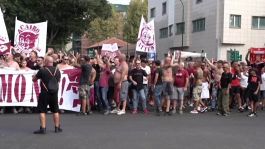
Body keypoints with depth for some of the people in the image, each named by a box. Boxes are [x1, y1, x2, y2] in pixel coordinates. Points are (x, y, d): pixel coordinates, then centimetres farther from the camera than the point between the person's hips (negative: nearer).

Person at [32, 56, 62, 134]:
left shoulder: (42, 70, -10)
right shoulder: (57, 70, 4)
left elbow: (34, 79, 1)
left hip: (44, 93, -4)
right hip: (54, 93, 4)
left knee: (42, 111, 3)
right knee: (55, 111, 13)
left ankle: (43, 128, -1)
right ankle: (57, 127, 19)